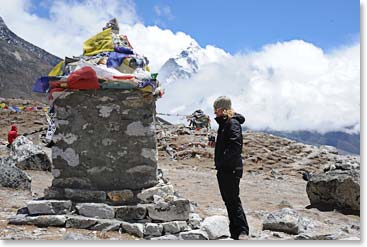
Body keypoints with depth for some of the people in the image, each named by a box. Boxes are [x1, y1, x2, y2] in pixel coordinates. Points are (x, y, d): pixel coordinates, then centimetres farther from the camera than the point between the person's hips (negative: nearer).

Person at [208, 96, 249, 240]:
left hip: (231, 169, -10)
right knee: (228, 201, 14)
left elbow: (236, 146, -25)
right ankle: (235, 231, 22)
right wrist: (215, 144, 8)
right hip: (224, 169, 10)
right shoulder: (224, 123, 18)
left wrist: (222, 160, -25)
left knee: (233, 200, -9)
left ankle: (242, 231, -5)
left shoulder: (233, 123, -13)